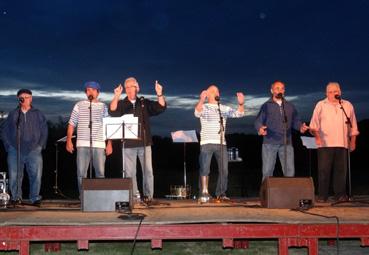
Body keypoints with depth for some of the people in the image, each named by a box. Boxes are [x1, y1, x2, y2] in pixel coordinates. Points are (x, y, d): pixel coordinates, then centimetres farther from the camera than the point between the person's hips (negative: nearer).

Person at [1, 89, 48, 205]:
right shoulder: (13, 114, 13)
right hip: (15, 151, 1)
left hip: (33, 150, -1)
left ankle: (35, 198, -2)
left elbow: (44, 131, 12)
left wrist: (40, 145, 3)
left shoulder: (38, 114, 12)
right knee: (14, 176, -2)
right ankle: (16, 198, 9)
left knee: (36, 175, -10)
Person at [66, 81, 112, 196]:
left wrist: (109, 143, -2)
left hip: (99, 144, 0)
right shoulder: (79, 105, 9)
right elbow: (71, 124, 8)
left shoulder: (103, 107, 10)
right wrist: (69, 141, -1)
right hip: (82, 144, 0)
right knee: (81, 173, 0)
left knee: (100, 173, 0)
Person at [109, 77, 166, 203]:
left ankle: (148, 196, 8)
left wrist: (160, 95, -20)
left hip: (144, 142, 1)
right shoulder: (121, 104, 6)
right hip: (128, 144, -1)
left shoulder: (145, 103, 10)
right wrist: (116, 97, -31)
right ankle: (134, 196, 9)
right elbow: (113, 112, -14)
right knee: (130, 172, 2)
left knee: (148, 171, 0)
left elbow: (161, 107, -1)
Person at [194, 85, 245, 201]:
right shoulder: (204, 107, 4)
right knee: (205, 169, -6)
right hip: (207, 143, -4)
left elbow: (238, 113, 4)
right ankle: (204, 194, -2)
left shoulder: (224, 108, 15)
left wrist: (241, 104, -18)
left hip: (221, 143, 4)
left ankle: (221, 193, 11)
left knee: (224, 170, 2)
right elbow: (197, 113, -19)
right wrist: (201, 100, -39)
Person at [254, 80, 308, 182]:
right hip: (270, 143, -2)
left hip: (286, 143, 2)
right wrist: (260, 128, -21)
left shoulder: (290, 106, 18)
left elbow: (295, 121, 15)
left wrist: (301, 127, -7)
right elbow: (258, 121, 1)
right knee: (267, 172, -2)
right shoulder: (266, 106, 8)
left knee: (290, 172, -1)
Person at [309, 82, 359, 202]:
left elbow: (353, 125, 16)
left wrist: (353, 141, 10)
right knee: (324, 170, -3)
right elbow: (314, 123, 2)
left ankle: (340, 194, 10)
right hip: (325, 143, -2)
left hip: (342, 144, 2)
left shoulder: (347, 105, 14)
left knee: (341, 170, 3)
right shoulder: (320, 105, 7)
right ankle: (322, 195, 2)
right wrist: (317, 136, -11)